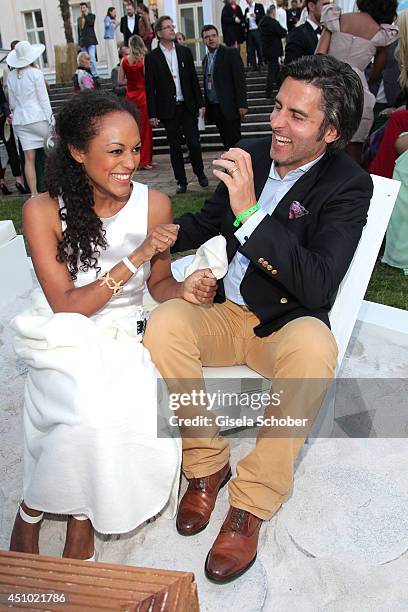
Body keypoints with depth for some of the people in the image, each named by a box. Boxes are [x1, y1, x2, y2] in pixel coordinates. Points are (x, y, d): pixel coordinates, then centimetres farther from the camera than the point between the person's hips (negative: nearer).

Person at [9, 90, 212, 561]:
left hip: (125, 337, 2)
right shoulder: (43, 212, -11)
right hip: (64, 339, -2)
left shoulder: (154, 205, -5)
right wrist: (137, 257, -23)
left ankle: (80, 512, 3)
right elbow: (66, 305, -14)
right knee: (94, 411, -31)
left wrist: (184, 290, -18)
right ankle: (32, 510, 2)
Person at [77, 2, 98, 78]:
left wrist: (86, 15, -6)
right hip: (83, 42, 5)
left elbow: (91, 23, -14)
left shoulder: (91, 15, 7)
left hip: (90, 41, -5)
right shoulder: (79, 18, 19)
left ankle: (95, 75, -15)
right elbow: (78, 31, 20)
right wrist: (79, 42, 15)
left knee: (92, 58, -16)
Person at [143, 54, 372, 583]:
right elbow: (207, 222, 21)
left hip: (288, 326, -4)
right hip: (227, 315, 4)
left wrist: (250, 212, -30)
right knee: (164, 322, -25)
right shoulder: (251, 154, 3)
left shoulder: (348, 186, -10)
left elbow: (319, 287, -25)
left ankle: (252, 501, -17)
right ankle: (207, 464, -5)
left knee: (313, 347, -37)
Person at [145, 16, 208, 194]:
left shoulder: (184, 52, 8)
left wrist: (200, 104, 4)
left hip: (188, 107, 1)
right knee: (175, 147, 4)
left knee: (194, 143, -3)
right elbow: (150, 87, -2)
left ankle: (200, 173, 19)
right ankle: (181, 181, 15)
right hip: (168, 109, -1)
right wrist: (152, 114, -7)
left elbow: (194, 79, 9)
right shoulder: (152, 57, 0)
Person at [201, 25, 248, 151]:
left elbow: (240, 79, -10)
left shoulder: (231, 53, -4)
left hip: (229, 106, -6)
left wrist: (242, 104, -17)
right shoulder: (206, 58, 15)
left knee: (234, 142, -6)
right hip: (214, 107, 6)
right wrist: (206, 107, 14)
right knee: (226, 142, 9)